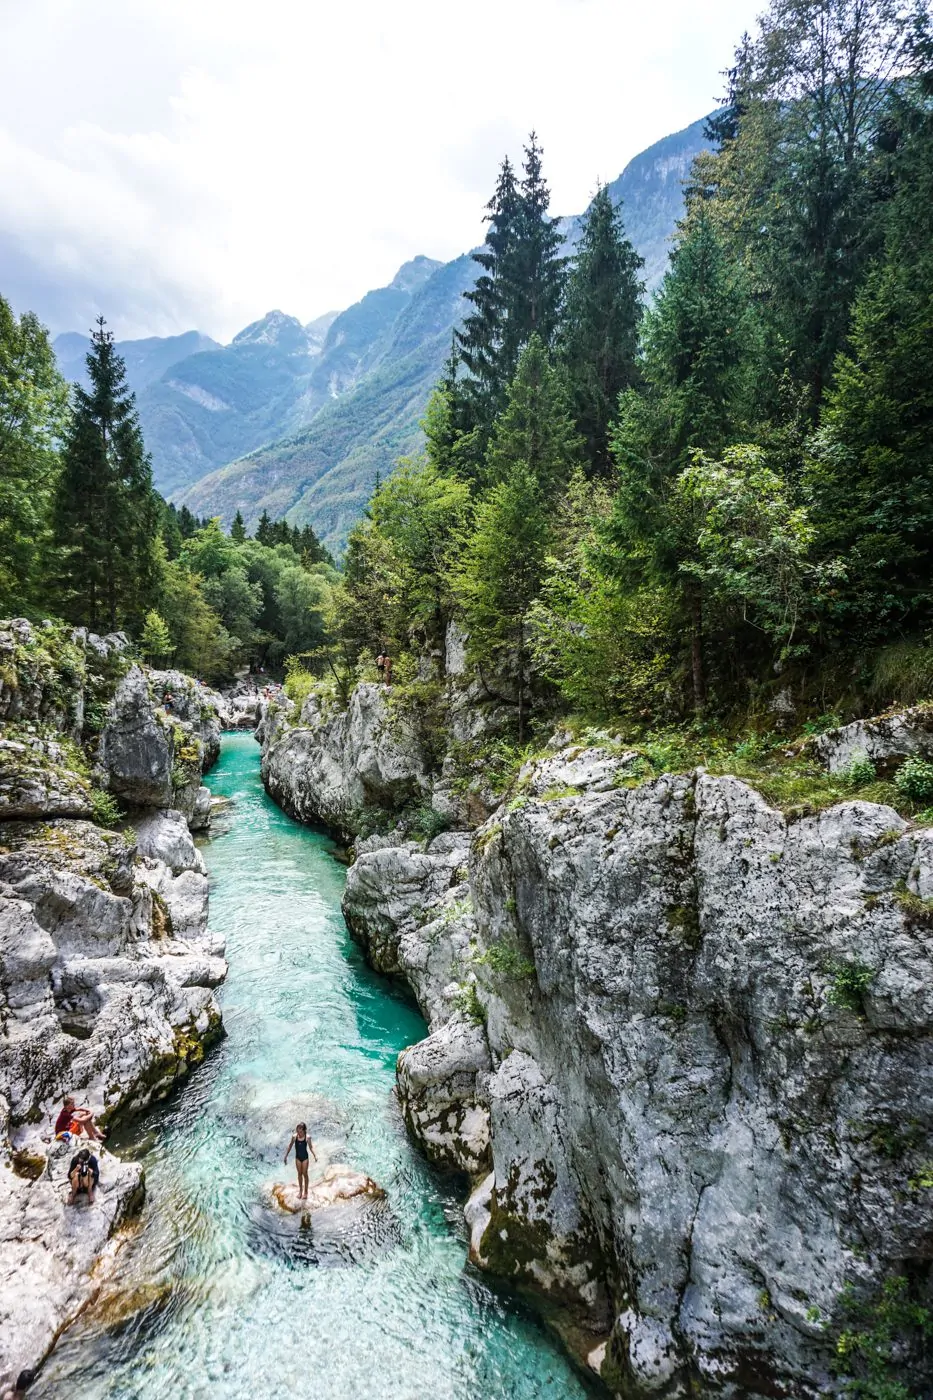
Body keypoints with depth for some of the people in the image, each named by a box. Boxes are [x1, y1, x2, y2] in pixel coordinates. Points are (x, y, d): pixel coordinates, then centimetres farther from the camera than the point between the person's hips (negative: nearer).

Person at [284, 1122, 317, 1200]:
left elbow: (311, 1147, -10)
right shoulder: (294, 1136, -15)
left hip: (305, 1157, -2)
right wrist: (286, 1156, 5)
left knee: (305, 1174, 5)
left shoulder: (307, 1137, -20)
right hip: (298, 1157, 2)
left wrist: (315, 1155, -23)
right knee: (299, 1174, 15)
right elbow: (290, 1146, 0)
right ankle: (300, 1190, 30)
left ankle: (305, 1192, 19)